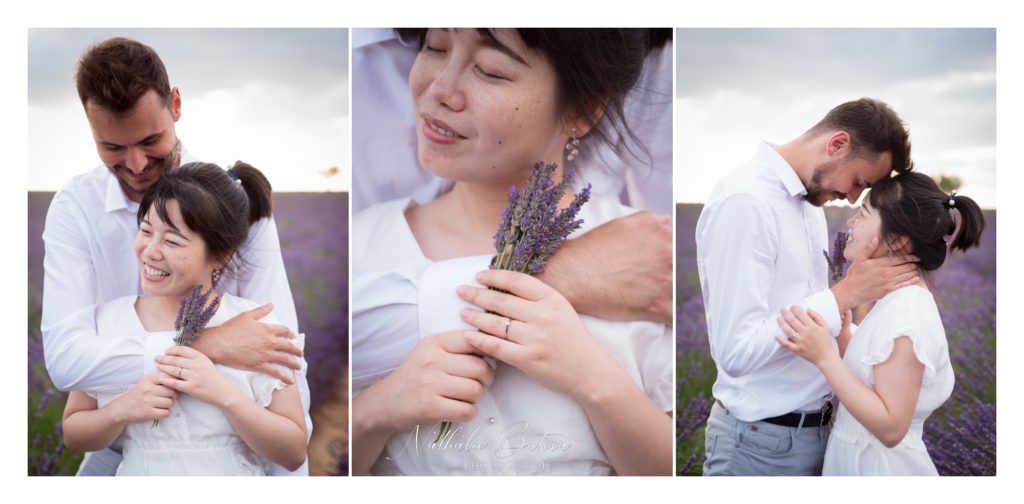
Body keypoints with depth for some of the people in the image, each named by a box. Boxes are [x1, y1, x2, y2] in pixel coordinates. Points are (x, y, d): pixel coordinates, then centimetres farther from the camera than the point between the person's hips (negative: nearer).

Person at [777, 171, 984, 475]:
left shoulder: (905, 313, -23)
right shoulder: (901, 301, 6)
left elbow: (892, 427, -25)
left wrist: (824, 357, -30)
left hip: (878, 465, -9)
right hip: (864, 459, 9)